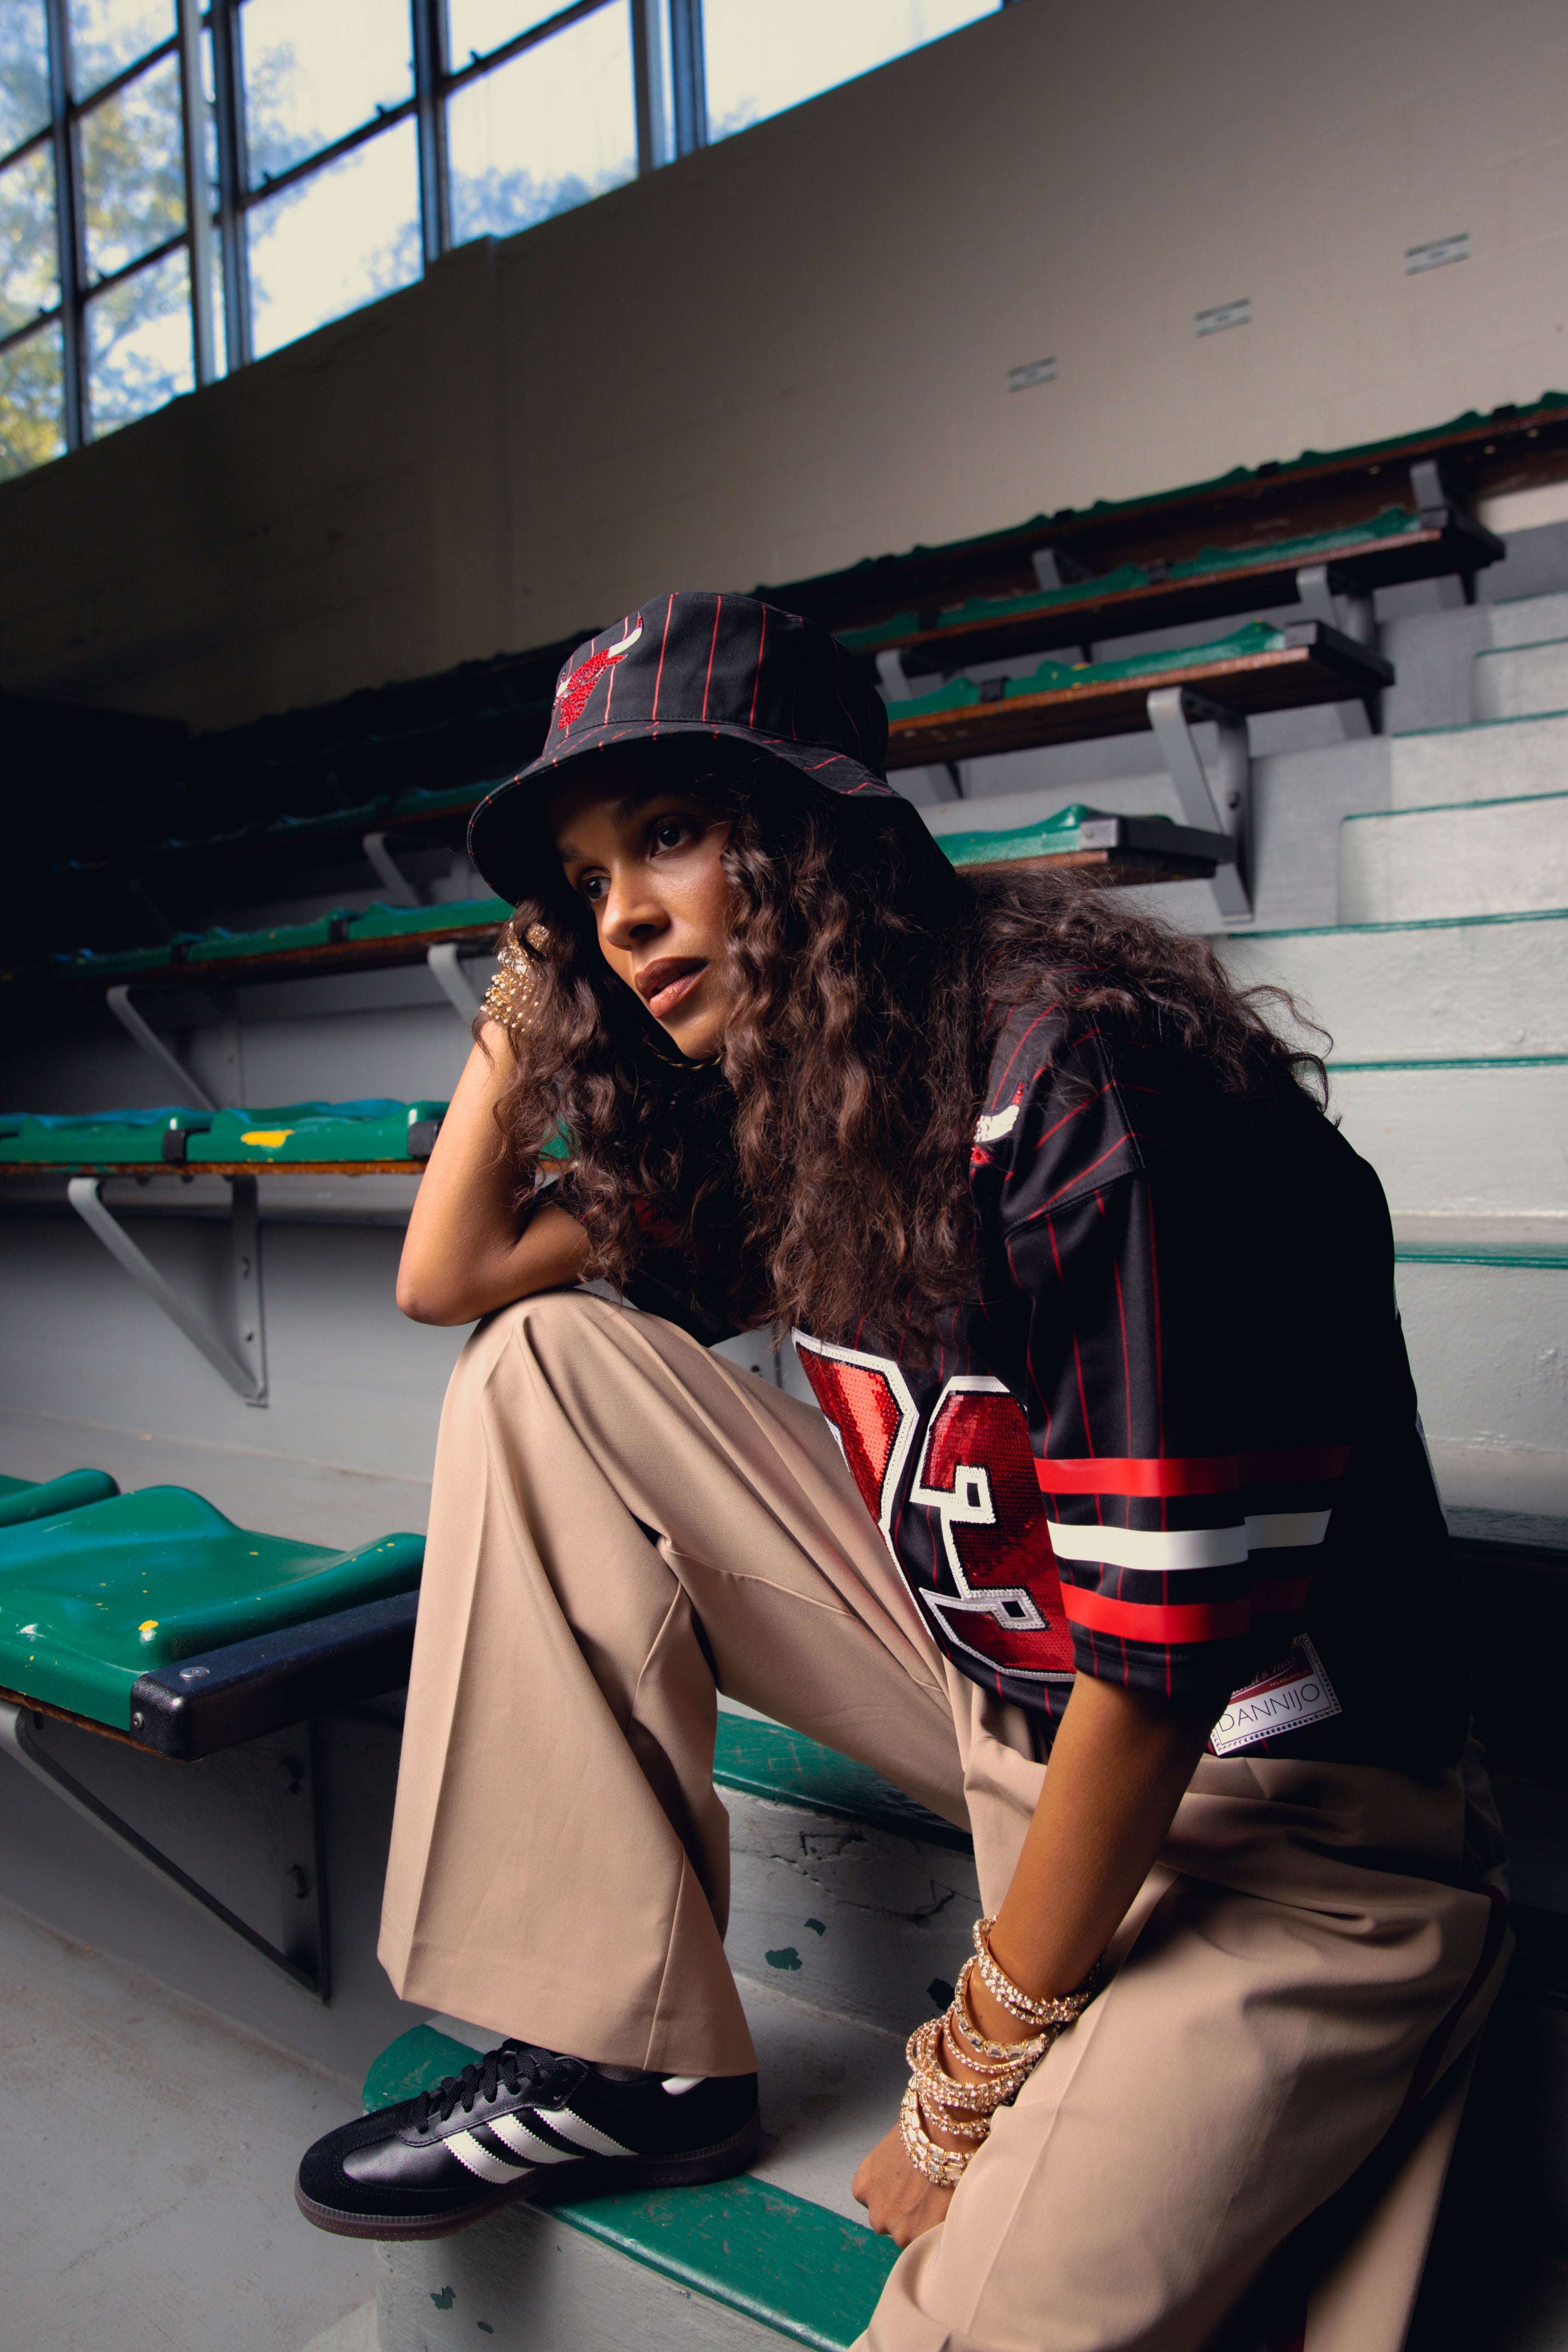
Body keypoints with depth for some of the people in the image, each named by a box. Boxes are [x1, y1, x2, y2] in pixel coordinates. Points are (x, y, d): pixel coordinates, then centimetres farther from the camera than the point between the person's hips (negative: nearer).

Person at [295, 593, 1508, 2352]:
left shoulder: (1082, 1091, -26)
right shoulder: (762, 1107, 0)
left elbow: (1157, 1653, -23)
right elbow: (454, 1274, 8)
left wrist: (978, 2069, -11)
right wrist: (533, 973, 1)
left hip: (1278, 1812, -7)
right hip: (999, 1698, 8)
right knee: (542, 1370, -4)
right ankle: (619, 2058, 2)